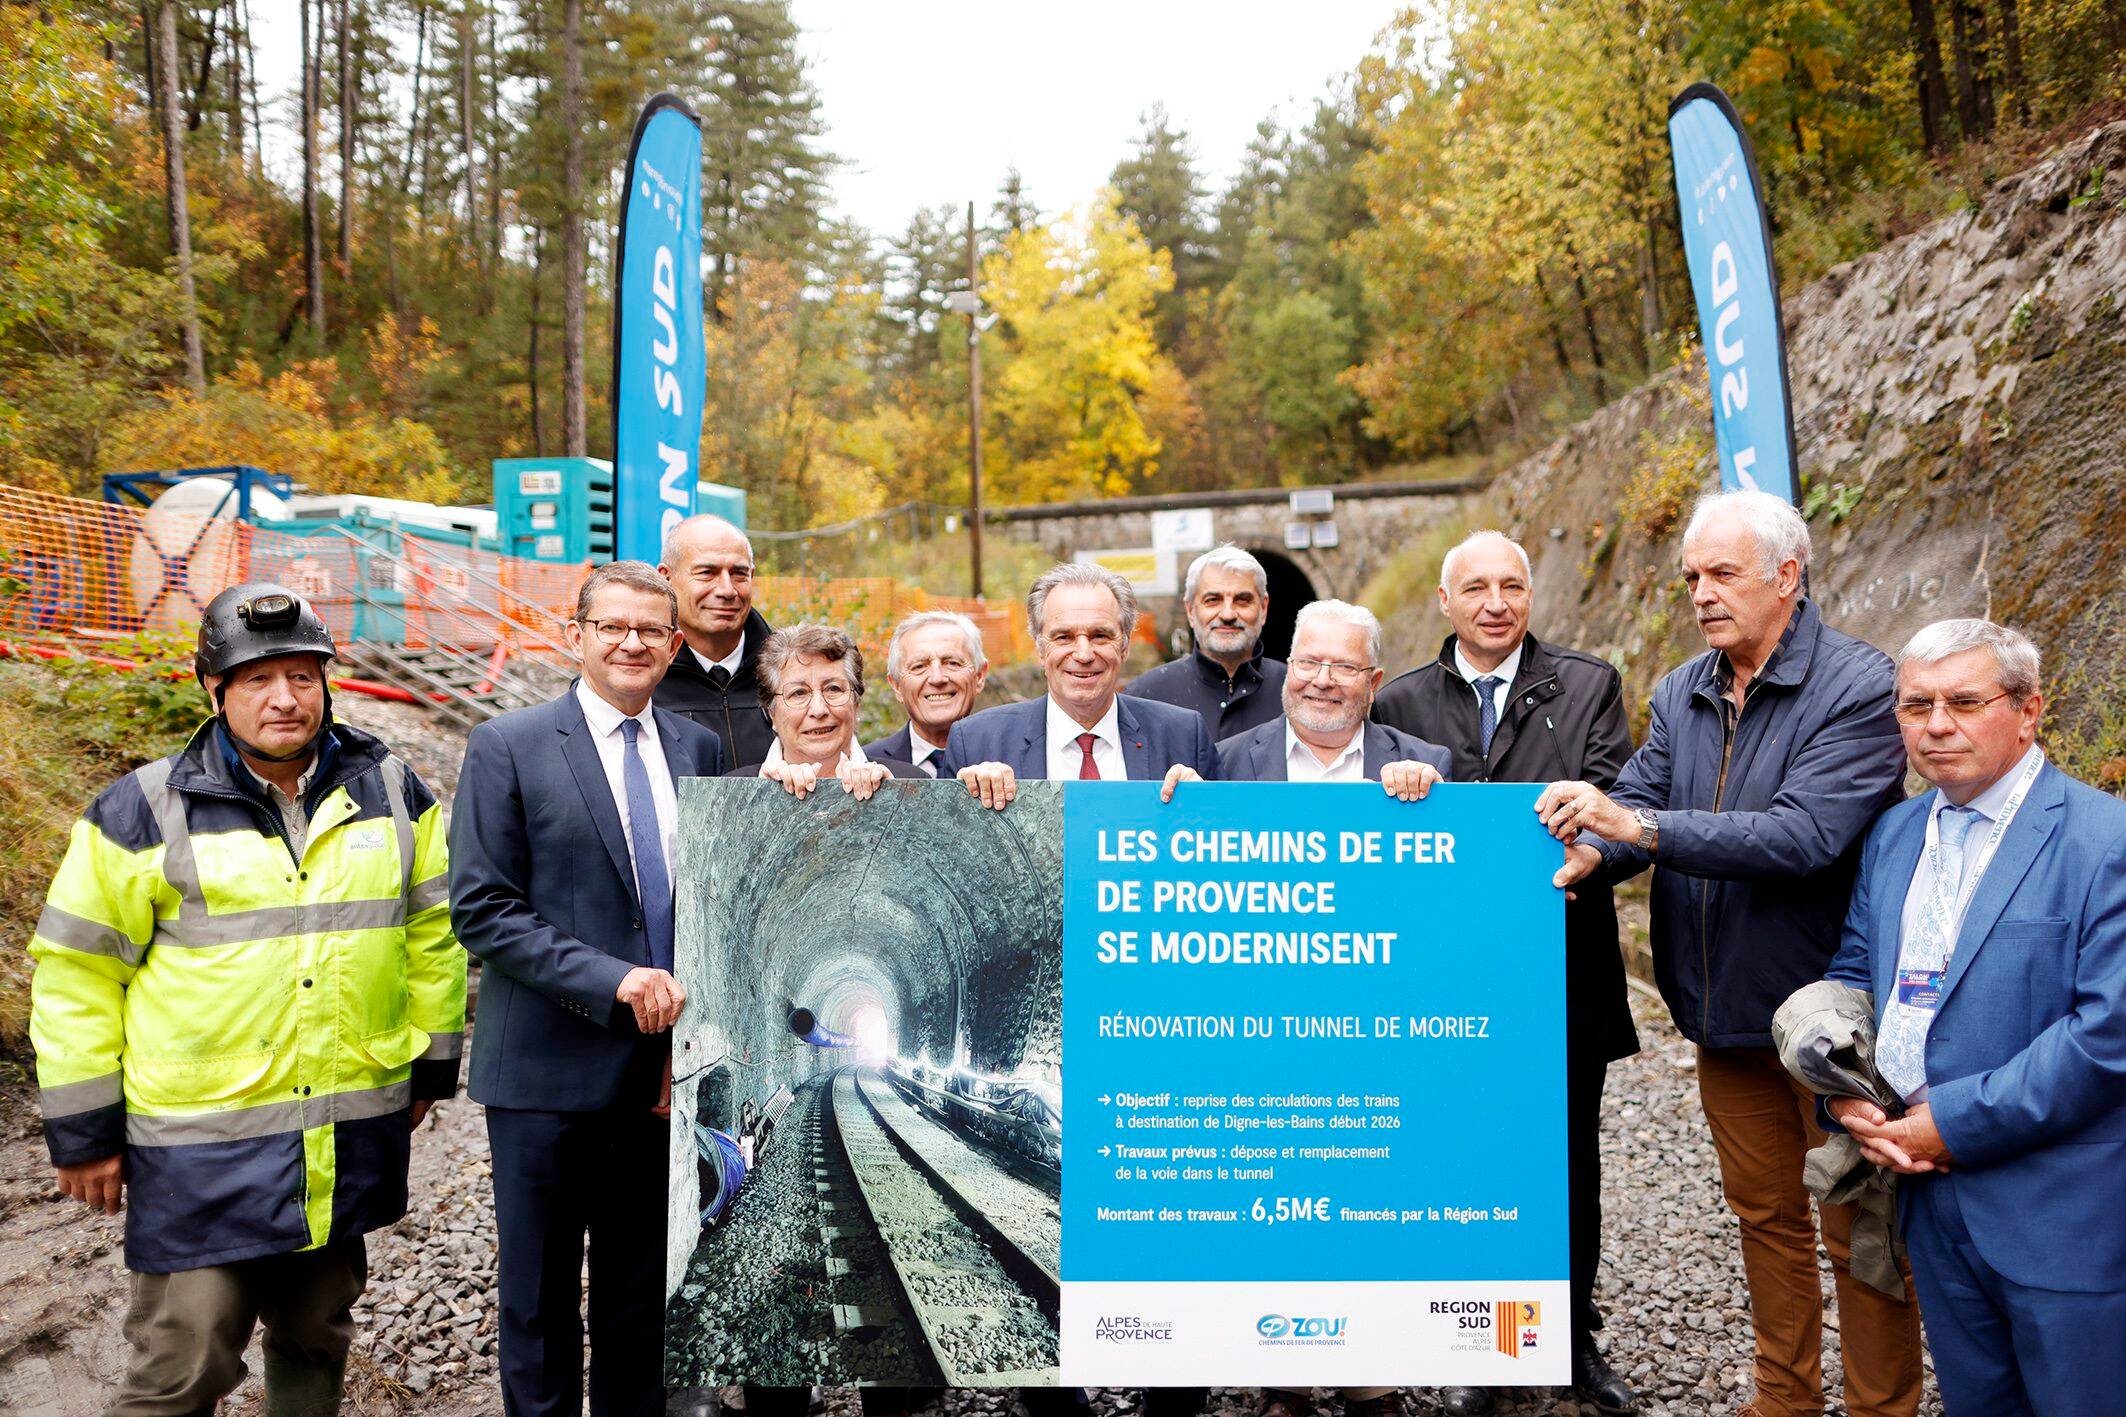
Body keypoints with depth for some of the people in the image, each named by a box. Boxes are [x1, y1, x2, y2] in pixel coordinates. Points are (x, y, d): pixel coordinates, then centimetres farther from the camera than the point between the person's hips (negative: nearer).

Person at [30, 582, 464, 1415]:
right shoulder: (146, 812, -6)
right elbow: (75, 971, -2)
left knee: (315, 1340, 19)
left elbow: (431, 930, 11)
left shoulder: (390, 794, 3)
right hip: (201, 1144, -3)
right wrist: (83, 1128, -1)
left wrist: (432, 1062, 12)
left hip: (349, 1137, 4)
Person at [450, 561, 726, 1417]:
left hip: (665, 1068, 4)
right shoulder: (507, 747, -4)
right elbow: (481, 908, -10)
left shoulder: (699, 750, 7)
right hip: (550, 1067, -3)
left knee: (642, 1299, 16)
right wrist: (611, 981, -18)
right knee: (539, 1298, 10)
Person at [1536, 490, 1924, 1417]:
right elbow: (1635, 801, -2)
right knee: (1763, 1212, 20)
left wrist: (1639, 826, -33)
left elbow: (1806, 835, -28)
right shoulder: (1682, 695, 4)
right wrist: (1592, 853, -25)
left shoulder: (1856, 686, -16)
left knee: (1859, 1230, 8)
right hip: (1725, 1008, 6)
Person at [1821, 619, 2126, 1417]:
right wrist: (1844, 1094, -3)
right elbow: (1853, 971, 14)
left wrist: (1958, 1121, -18)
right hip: (1932, 1184, 6)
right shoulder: (1895, 834, 9)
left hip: (2060, 1209, -6)